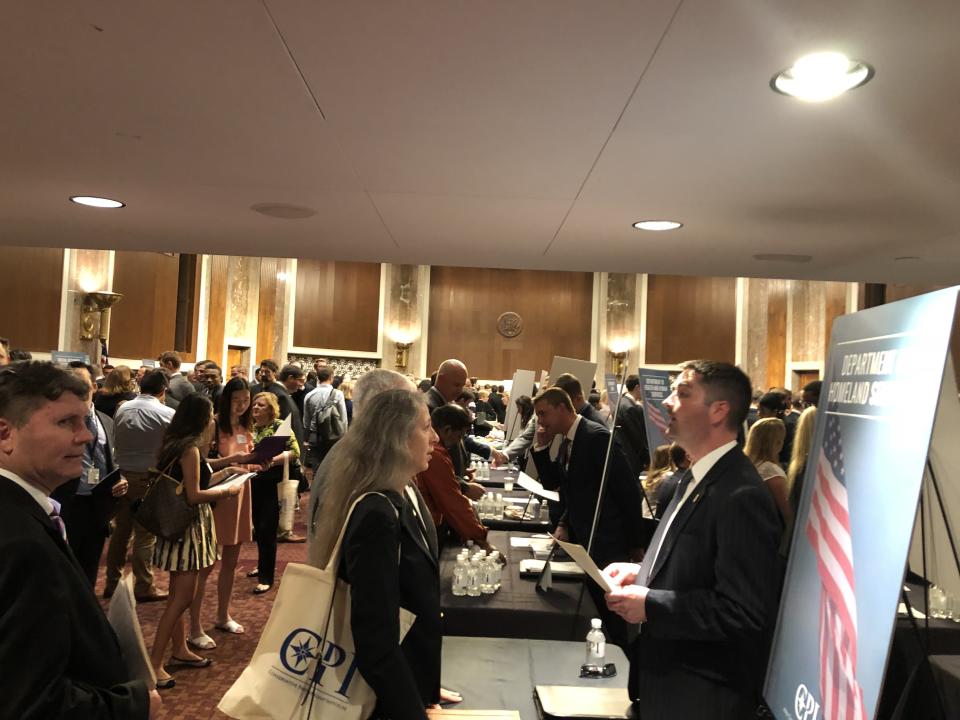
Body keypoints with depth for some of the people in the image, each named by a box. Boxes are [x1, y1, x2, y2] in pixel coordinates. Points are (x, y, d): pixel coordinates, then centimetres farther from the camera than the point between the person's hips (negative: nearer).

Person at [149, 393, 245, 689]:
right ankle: (154, 663, 0)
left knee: (180, 596, 18)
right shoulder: (190, 449, -19)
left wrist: (223, 473, 13)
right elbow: (194, 495, -21)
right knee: (182, 598, -5)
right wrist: (226, 490, -10)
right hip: (187, 528, -10)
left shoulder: (179, 444, 9)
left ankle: (180, 651, 29)